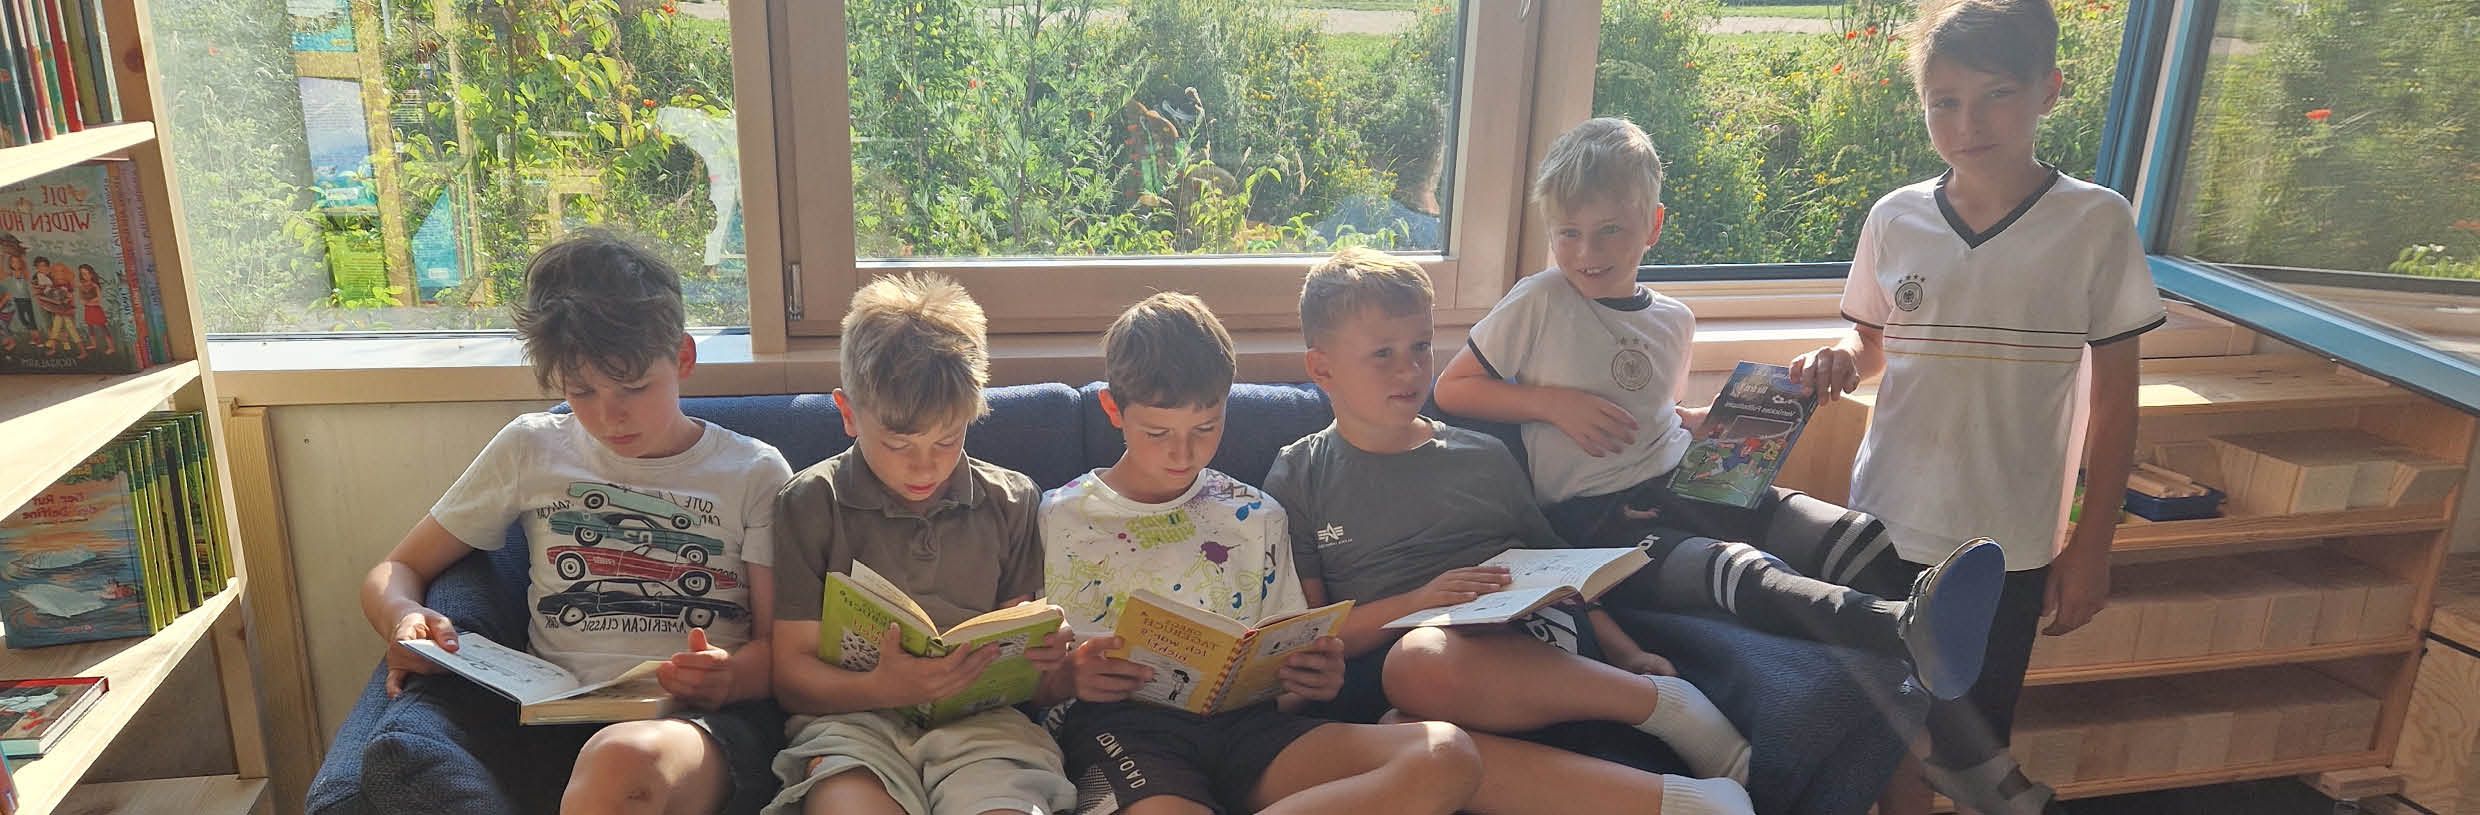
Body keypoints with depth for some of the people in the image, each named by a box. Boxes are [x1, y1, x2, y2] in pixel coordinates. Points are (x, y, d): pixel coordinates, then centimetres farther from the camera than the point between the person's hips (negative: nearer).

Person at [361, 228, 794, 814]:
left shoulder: (755, 473, 12)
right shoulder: (531, 449, 18)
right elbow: (396, 572, 23)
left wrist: (732, 677, -18)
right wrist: (404, 619, -2)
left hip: (707, 722, -2)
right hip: (558, 720, 2)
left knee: (624, 760, -40)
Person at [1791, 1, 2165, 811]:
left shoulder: (2095, 222, -8)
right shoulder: (1895, 219, -2)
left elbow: (2113, 397, -2)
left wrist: (2092, 542, -2)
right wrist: (1841, 358, -10)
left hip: (2011, 544, -1)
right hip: (1888, 527, 2)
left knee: (1977, 734, 12)